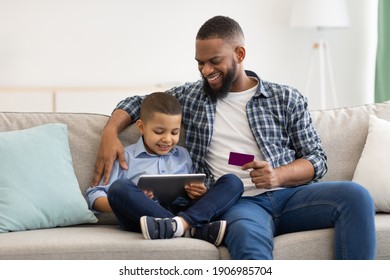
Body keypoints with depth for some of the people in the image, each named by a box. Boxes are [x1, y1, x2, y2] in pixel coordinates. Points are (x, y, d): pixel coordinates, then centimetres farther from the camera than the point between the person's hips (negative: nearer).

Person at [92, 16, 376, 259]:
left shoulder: (287, 99, 13)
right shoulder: (191, 96, 18)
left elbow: (317, 160, 11)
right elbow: (138, 102, 29)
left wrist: (278, 175, -12)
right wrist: (110, 133, 6)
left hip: (288, 194, 2)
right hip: (238, 203, -1)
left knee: (355, 195, -30)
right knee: (247, 236, -41)